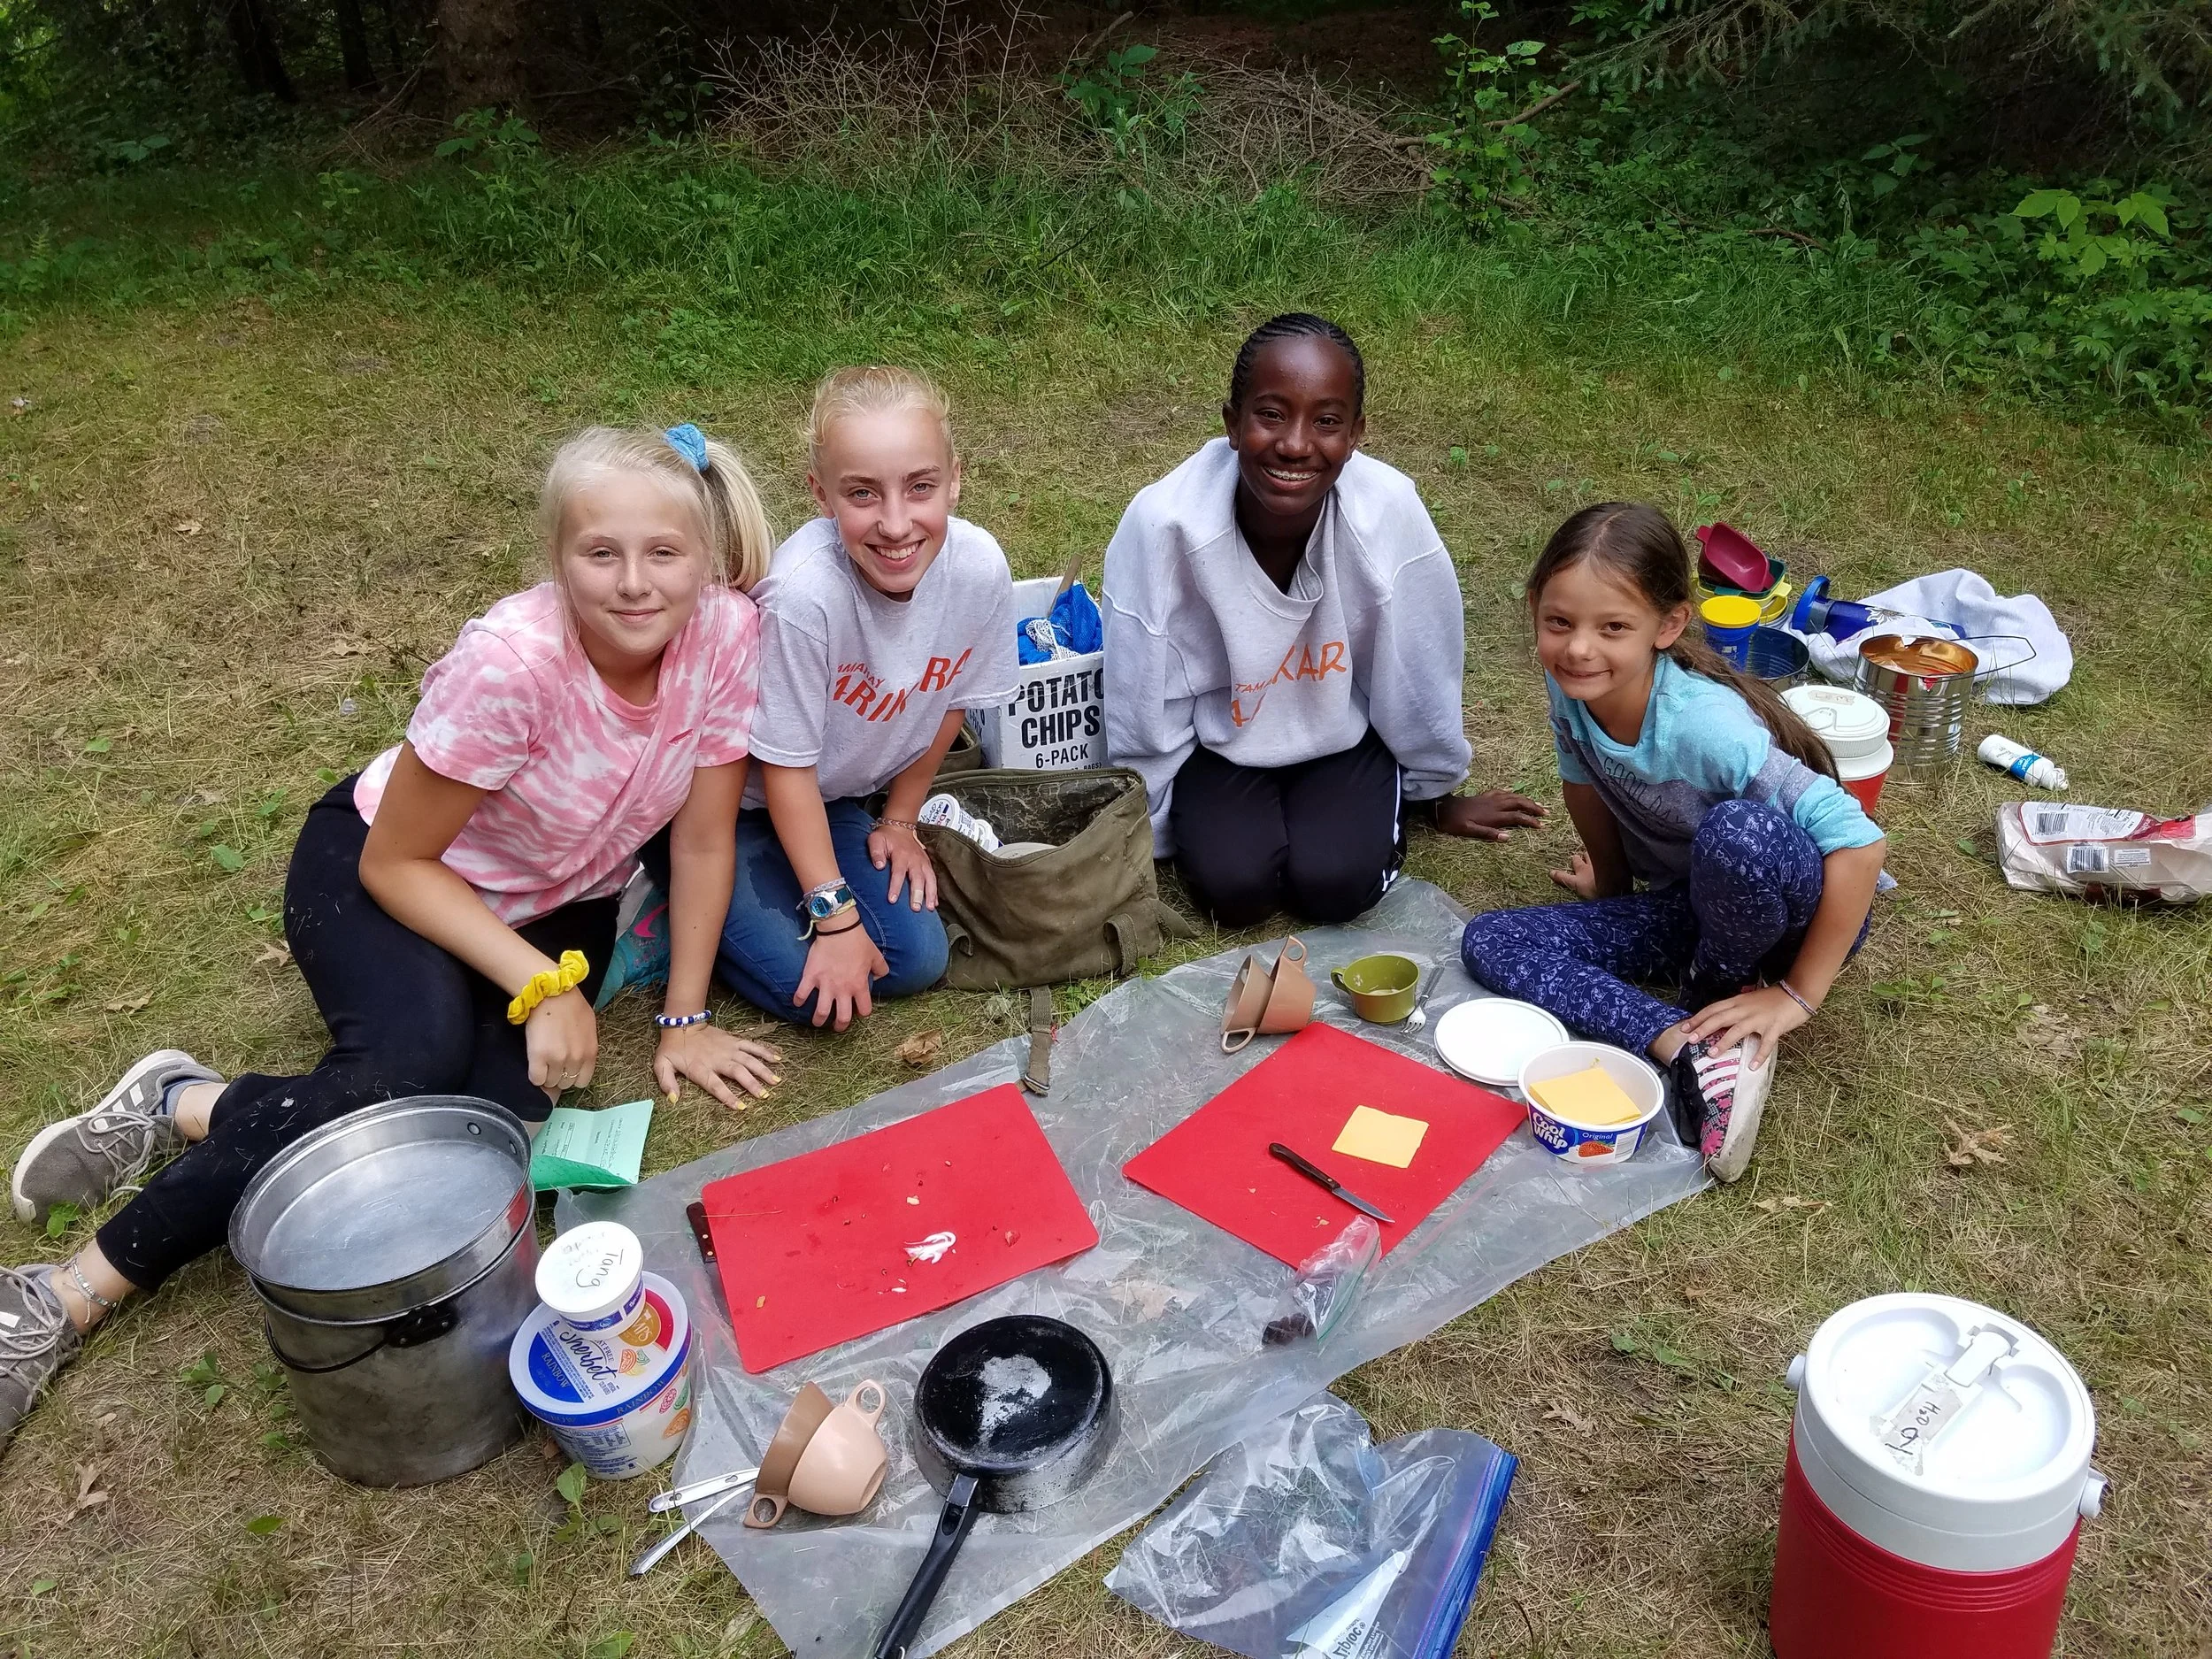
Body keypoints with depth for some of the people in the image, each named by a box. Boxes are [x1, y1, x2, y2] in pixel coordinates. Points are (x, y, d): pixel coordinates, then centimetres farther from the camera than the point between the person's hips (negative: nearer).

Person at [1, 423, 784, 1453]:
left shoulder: (726, 634, -22)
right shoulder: (508, 663, -32)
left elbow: (704, 839, -11)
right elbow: (395, 862, -21)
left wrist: (685, 1018, -9)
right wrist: (541, 983, -26)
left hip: (553, 903, 4)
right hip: (383, 868, -4)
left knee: (500, 1114, -23)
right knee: (418, 1063, -33)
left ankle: (188, 1114, -2)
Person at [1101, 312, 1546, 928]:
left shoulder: (1390, 512, -28)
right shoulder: (1162, 523, -30)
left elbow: (1422, 675, -9)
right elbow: (1144, 704, -15)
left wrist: (1439, 794, 6)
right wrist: (1144, 835, -3)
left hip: (1344, 730, 0)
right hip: (1220, 736, 0)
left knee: (1333, 883, -19)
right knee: (1233, 886, -20)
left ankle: (1381, 814, 13)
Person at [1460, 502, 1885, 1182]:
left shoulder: (1703, 725, -34)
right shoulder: (1569, 689, -16)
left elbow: (1858, 842, -36)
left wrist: (1797, 996, -28)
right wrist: (1609, 885, 18)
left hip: (1790, 909, -6)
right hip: (1686, 904, 7)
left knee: (1735, 832, -40)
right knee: (1488, 942, -10)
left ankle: (1720, 991, -7)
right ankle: (1699, 1050, -23)